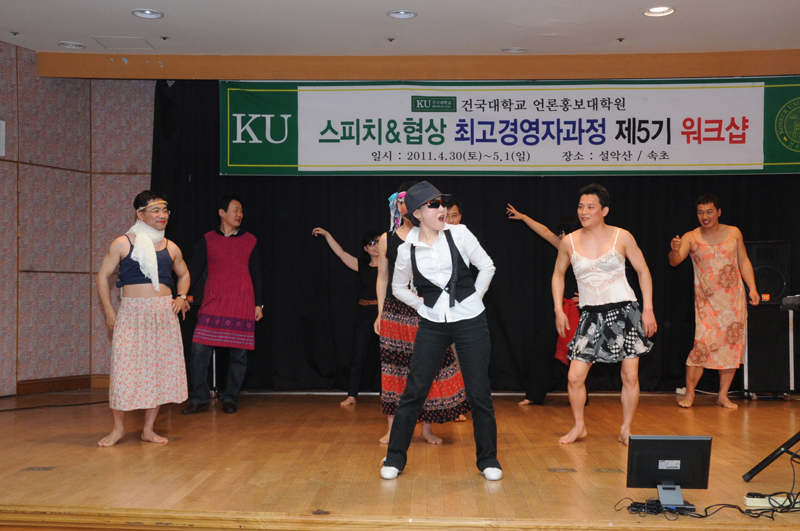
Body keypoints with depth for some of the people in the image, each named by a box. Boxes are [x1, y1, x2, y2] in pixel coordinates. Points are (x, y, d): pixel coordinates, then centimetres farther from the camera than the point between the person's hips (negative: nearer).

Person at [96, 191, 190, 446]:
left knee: (160, 369, 3)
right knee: (124, 369, -5)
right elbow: (103, 276, 4)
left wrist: (181, 296, 7)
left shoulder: (171, 248, 10)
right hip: (132, 312, -3)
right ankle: (118, 427, 13)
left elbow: (183, 274, 26)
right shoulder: (123, 244, 1)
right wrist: (109, 311, -2)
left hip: (164, 313, 3)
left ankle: (149, 429, 15)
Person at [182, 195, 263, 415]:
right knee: (199, 350, -7)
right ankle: (199, 399, 5)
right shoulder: (207, 240, 6)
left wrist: (258, 304, 7)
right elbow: (194, 269, 6)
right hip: (213, 304, 0)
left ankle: (230, 398, 15)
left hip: (242, 306, 0)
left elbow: (256, 274, 11)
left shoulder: (249, 240, 8)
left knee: (239, 353, 1)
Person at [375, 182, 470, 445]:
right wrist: (380, 313, 8)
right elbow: (382, 278, 10)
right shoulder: (386, 239, 5)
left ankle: (427, 427, 15)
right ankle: (392, 428, 15)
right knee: (393, 368, 4)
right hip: (395, 312, 1)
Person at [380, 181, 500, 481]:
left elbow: (487, 267, 3)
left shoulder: (459, 234, -4)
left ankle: (488, 460, 20)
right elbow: (398, 288, 13)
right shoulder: (407, 250, -2)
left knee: (479, 393, 3)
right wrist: (423, 305, 5)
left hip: (470, 323, 0)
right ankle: (395, 458, 16)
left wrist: (473, 298, 2)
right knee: (414, 391, 2)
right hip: (432, 326, 1)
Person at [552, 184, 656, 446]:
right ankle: (579, 426, 19)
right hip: (591, 315, 2)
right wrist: (558, 309, 8)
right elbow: (558, 274, 16)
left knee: (630, 376, -1)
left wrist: (648, 309, -3)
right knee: (575, 377, -3)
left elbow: (643, 271, 3)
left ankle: (626, 429, 19)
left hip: (624, 311, -1)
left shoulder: (622, 237, -3)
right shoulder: (569, 242, 2)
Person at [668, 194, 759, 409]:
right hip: (707, 301, -3)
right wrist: (675, 250, -38)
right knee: (703, 344, -13)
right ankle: (689, 393, -2)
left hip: (734, 299, 3)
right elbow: (674, 261, -15)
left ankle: (723, 395, 13)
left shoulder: (733, 233, 7)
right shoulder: (691, 237, -2)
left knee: (732, 346, 3)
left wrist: (752, 288, 2)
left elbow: (744, 262, 12)